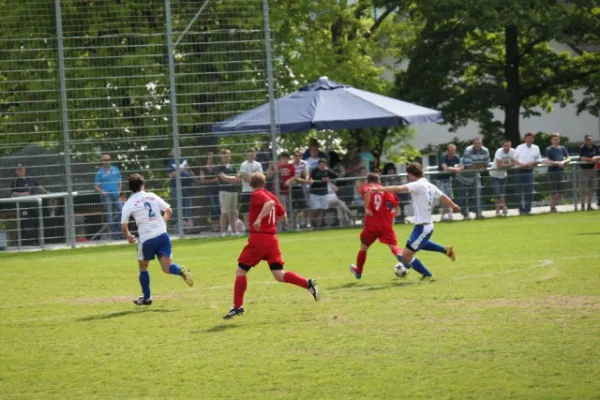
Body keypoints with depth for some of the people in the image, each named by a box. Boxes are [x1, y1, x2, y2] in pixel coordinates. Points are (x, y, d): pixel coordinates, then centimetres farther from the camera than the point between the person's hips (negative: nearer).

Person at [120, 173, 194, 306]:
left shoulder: (129, 203, -1)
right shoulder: (152, 196, 9)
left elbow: (124, 226, -2)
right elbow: (169, 211, 11)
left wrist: (128, 236, 19)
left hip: (147, 239, -3)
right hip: (162, 235, 3)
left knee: (143, 267, 19)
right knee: (167, 267, 0)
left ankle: (146, 297, 26)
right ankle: (181, 271, -32)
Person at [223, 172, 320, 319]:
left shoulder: (257, 195, -5)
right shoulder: (271, 196, 15)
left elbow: (270, 203, -26)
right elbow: (283, 216, 21)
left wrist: (259, 218, -35)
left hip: (258, 238, -6)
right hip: (272, 239, 6)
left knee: (240, 271, 3)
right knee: (279, 275, 5)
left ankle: (237, 306, -1)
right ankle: (308, 283, -14)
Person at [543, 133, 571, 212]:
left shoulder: (562, 148, 11)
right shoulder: (549, 149, -3)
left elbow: (568, 158, 10)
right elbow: (546, 161, -14)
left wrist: (563, 162, -11)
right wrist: (557, 163, -22)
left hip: (561, 171, 5)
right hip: (552, 171, -5)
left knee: (561, 191, 5)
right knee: (553, 191, -4)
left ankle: (555, 205, 20)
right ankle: (552, 207, 3)